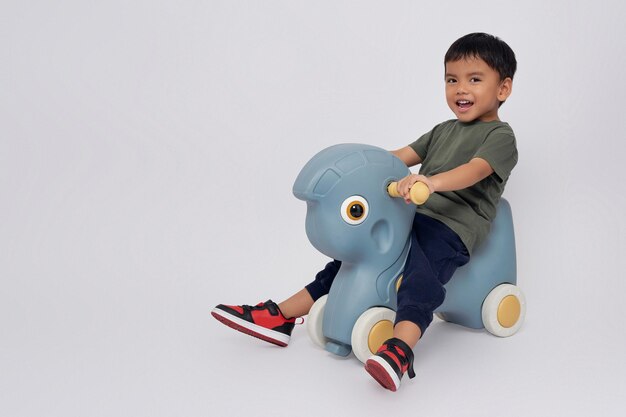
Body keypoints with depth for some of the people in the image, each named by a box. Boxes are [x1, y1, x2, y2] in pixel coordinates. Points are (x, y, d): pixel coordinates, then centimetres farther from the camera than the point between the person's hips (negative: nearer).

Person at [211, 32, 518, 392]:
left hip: (451, 229, -8)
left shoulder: (500, 136, 1)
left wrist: (432, 181, -40)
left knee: (420, 279, -34)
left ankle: (399, 351, -55)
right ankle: (281, 317, 8)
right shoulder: (443, 131, 26)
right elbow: (402, 157, 19)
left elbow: (475, 170, -21)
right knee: (352, 260, 4)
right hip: (413, 218, 8)